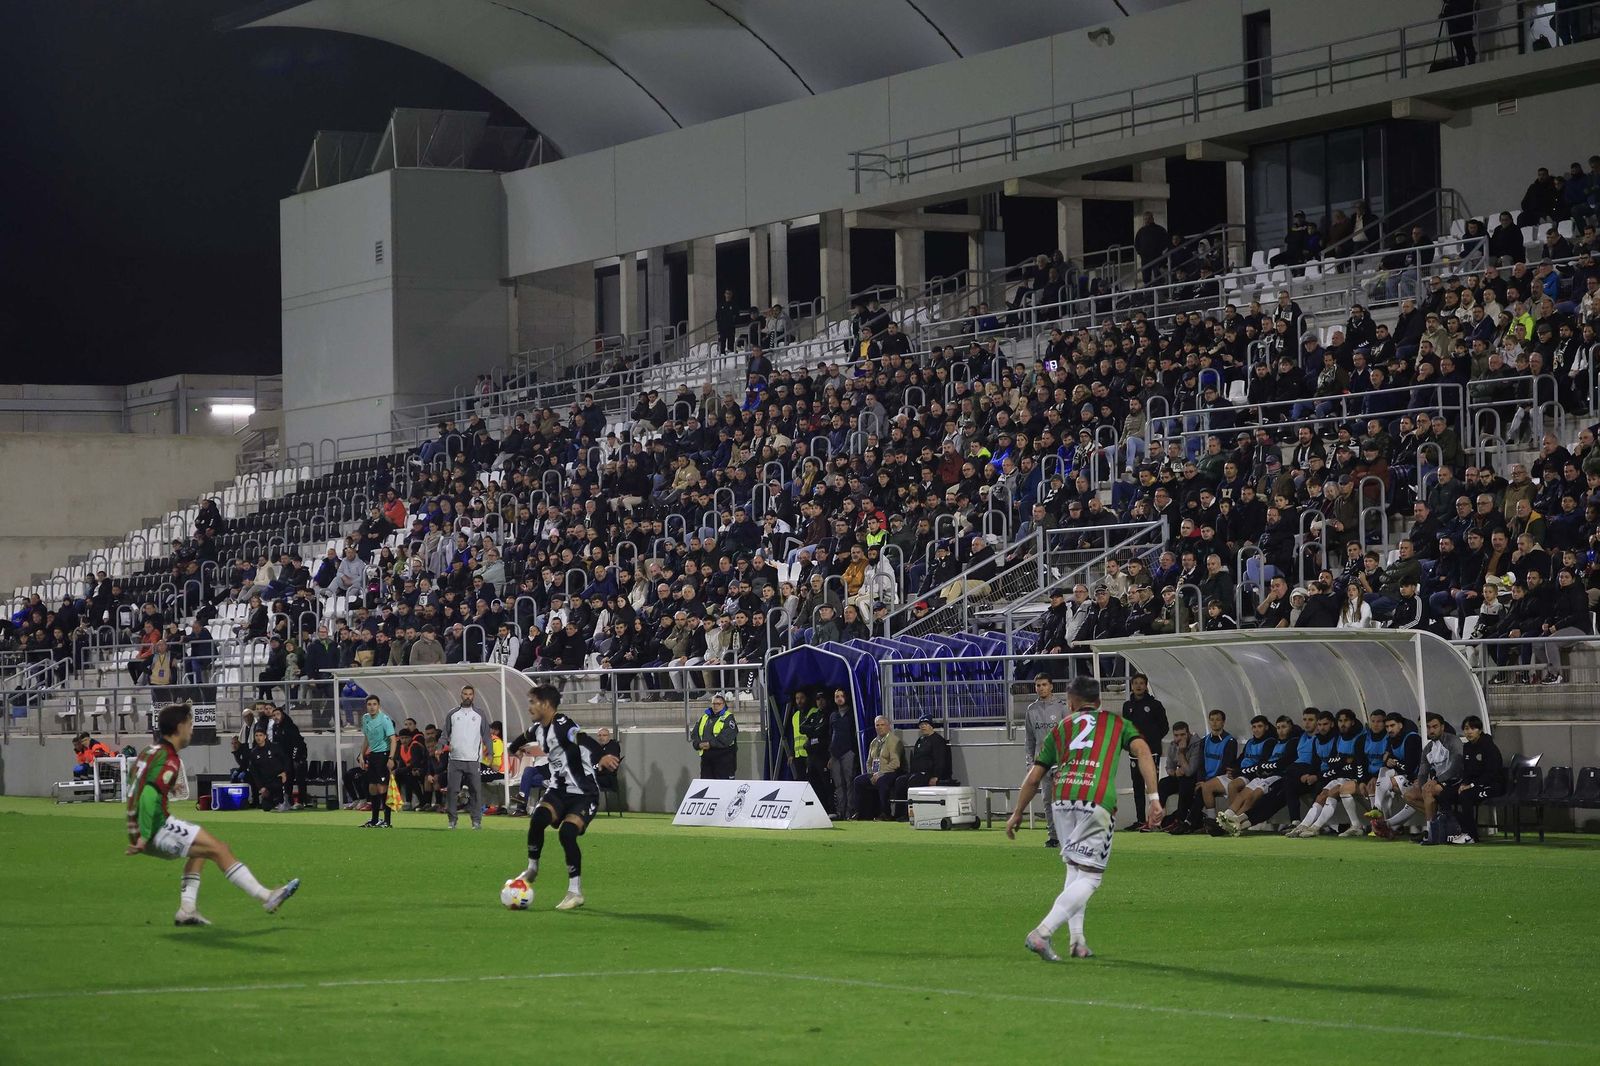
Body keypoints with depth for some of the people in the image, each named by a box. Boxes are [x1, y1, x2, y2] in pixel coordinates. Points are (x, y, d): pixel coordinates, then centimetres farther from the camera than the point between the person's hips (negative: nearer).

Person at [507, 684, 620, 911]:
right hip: (558, 789, 7)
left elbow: (585, 741, -41)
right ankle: (532, 869, -1)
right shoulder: (538, 729, 7)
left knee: (567, 833, -23)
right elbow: (525, 739, 33)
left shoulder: (563, 726, -20)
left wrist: (601, 757, -63)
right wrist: (513, 747, 58)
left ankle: (575, 892, -10)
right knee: (538, 818, -22)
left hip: (583, 793, -7)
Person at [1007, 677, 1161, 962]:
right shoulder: (1116, 722, 20)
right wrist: (1153, 797, -3)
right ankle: (1043, 933, -17)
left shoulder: (1060, 728, 23)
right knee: (1088, 877, -2)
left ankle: (1077, 940, 11)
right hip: (1098, 801, -3)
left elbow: (1033, 778, 22)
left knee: (1074, 870, 20)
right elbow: (1141, 749, 2)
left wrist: (1017, 813, 32)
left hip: (1062, 799, 3)